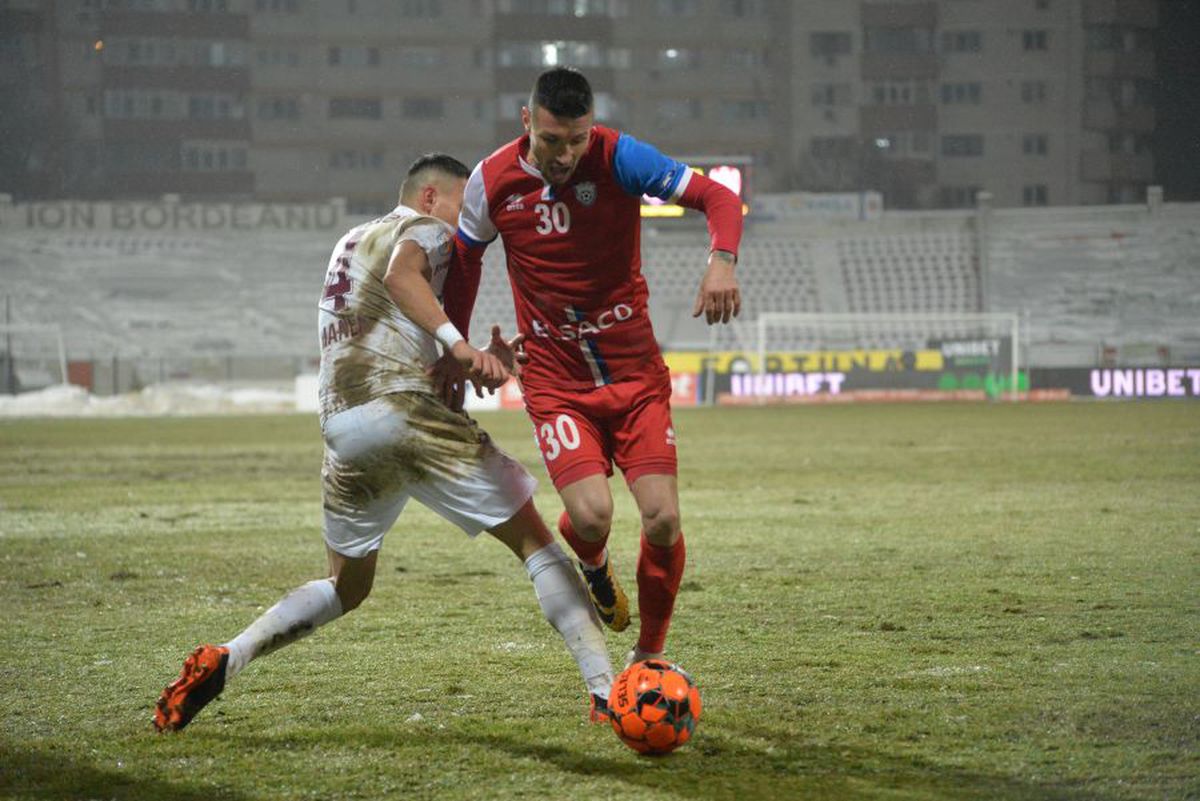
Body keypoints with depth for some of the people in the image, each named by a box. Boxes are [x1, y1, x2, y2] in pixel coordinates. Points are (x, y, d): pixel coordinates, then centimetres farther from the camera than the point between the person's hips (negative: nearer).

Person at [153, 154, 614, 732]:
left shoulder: (351, 242, 31)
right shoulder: (427, 229, 7)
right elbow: (401, 276, -18)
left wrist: (475, 363, 17)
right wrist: (459, 345, -27)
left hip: (338, 422, 7)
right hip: (400, 409, -7)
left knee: (347, 587, 22)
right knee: (533, 541, -1)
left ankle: (221, 662, 6)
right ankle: (605, 690, -8)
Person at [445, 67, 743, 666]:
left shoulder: (618, 158, -12)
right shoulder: (492, 181, -6)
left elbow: (718, 198, -14)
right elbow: (465, 257, 14)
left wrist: (722, 260, -34)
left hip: (635, 372, 0)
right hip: (555, 382, 0)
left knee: (663, 520, -10)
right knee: (591, 515, -20)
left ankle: (649, 655, 14)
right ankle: (592, 564, 20)